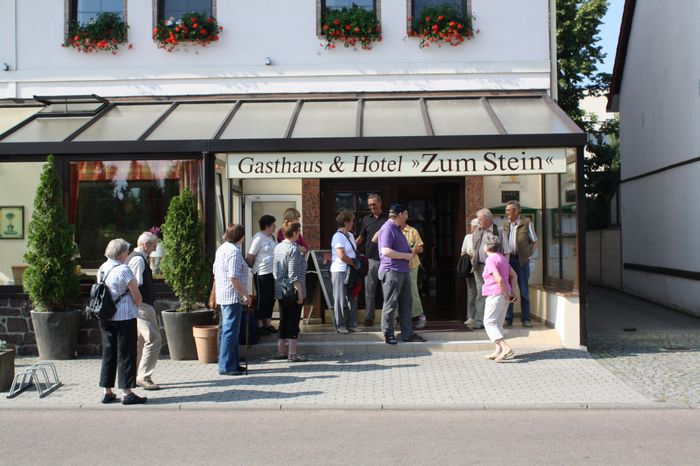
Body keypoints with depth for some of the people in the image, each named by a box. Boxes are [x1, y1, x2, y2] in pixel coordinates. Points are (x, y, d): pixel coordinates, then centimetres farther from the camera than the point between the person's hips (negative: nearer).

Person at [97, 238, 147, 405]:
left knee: (108, 352, 13)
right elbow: (136, 295, -12)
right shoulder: (123, 270, -15)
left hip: (105, 317, 7)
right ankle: (127, 393, 1)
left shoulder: (102, 269, 8)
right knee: (126, 354, -1)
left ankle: (107, 392, 17)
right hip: (124, 316, -7)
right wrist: (137, 306, 9)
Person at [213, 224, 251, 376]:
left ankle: (232, 363, 24)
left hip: (223, 295, 10)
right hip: (233, 296, -10)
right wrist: (245, 295, -16)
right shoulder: (234, 251, -17)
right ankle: (226, 367, -1)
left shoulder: (222, 248, 13)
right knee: (231, 331, -5)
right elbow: (233, 278, -22)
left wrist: (216, 292, 26)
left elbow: (216, 273, 19)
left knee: (229, 330, 16)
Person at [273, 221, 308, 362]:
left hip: (280, 291, 8)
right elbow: (294, 275, -20)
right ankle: (292, 353, 1)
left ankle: (281, 351, 21)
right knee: (293, 321, -2)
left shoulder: (278, 247, 9)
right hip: (292, 291, -8)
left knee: (283, 321, 14)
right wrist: (299, 292, -17)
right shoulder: (293, 249, -17)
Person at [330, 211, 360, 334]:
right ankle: (340, 325, 6)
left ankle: (351, 324, 18)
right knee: (340, 299, -1)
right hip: (340, 271, -8)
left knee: (352, 298, 10)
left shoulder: (350, 235, 14)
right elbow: (342, 256, -20)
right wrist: (355, 263, -12)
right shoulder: (338, 236, -13)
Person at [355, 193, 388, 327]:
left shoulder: (388, 219, 5)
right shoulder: (366, 220, 11)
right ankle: (369, 318, 7)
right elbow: (361, 238, 15)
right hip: (371, 259, 2)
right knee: (369, 290, 2)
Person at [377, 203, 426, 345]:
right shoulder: (387, 228, -13)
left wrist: (411, 251, 12)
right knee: (391, 304, -1)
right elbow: (386, 251, -24)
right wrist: (406, 255, -17)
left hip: (403, 271, 10)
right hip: (392, 271, -10)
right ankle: (388, 334, 9)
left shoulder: (397, 229, 19)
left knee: (406, 304, 11)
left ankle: (407, 333, 17)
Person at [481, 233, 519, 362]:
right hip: (504, 295, 9)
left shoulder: (490, 260, -15)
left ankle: (506, 348, -14)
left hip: (495, 295, -9)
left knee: (489, 322, -3)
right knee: (498, 323, 15)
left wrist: (507, 294, -14)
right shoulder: (502, 258, 14)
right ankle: (498, 351, 14)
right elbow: (514, 275, 17)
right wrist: (511, 292, 9)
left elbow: (499, 279, -24)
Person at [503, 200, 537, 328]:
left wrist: (529, 255, -6)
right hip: (509, 260, 4)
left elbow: (535, 242, 3)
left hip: (522, 260, -4)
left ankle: (525, 318, 8)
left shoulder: (526, 223, -1)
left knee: (524, 290, 2)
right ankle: (508, 318, 9)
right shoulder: (506, 225, 11)